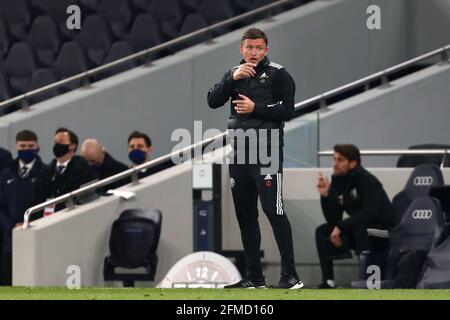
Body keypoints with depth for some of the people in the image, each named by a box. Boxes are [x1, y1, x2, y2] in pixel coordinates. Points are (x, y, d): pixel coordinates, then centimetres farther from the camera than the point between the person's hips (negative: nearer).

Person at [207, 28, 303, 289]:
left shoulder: (278, 74, -2)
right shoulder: (234, 74, 15)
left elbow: (288, 111, -9)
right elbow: (213, 101, 1)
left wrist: (255, 108, -15)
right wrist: (233, 78, -11)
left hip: (267, 152, -6)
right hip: (239, 152, 6)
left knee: (274, 211, -14)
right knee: (245, 215, 9)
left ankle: (290, 275, -13)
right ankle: (254, 277, 16)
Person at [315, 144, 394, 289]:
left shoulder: (368, 181, -21)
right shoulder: (338, 181, -1)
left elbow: (370, 213, -32)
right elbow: (332, 221, -3)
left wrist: (341, 227, -30)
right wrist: (325, 195, -18)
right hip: (356, 229, 8)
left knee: (360, 228, -36)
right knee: (322, 232, 1)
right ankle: (328, 282, -2)